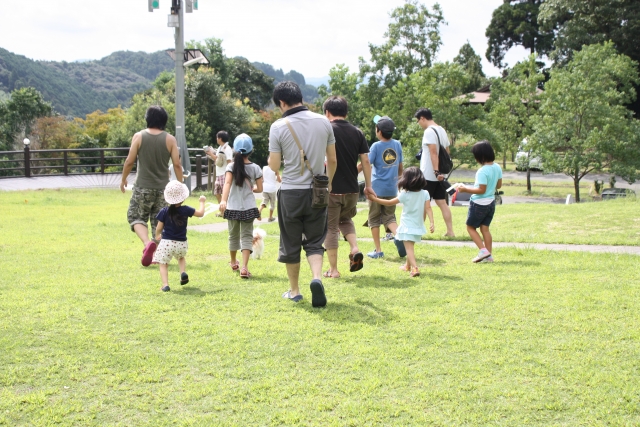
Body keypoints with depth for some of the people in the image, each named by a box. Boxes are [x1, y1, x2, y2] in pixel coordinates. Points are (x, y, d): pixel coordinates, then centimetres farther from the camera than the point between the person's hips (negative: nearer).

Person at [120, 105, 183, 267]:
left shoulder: (139, 137, -5)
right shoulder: (170, 139, -2)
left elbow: (129, 161, -4)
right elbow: (177, 165, -3)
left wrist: (123, 179, 11)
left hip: (143, 187, -2)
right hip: (163, 187, 2)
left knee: (136, 217, 9)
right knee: (159, 222, 11)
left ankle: (147, 242, -16)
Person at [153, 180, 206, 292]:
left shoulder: (164, 212, -8)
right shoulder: (186, 210, -6)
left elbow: (159, 228, -3)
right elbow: (201, 213, 8)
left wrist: (157, 236, 19)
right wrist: (202, 202, 24)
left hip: (166, 242, -2)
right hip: (181, 243, 2)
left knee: (163, 263, 7)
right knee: (181, 258, 31)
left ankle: (165, 284, -10)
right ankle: (183, 272, 4)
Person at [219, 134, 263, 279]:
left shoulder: (231, 167, -4)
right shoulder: (255, 168, -2)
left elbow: (227, 183, -20)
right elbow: (259, 189, 0)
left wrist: (223, 200, -32)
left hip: (232, 207, 1)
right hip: (249, 208, -1)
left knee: (233, 236, 18)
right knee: (247, 237, 0)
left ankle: (233, 262, 40)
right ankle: (244, 267, -16)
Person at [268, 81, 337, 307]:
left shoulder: (279, 126, -9)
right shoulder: (323, 122, 0)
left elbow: (274, 166, -7)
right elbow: (332, 160, 6)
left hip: (291, 192, -2)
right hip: (317, 192, 2)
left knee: (291, 244, 12)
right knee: (315, 242, 11)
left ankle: (294, 290, 21)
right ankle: (317, 278, -14)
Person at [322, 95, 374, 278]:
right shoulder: (357, 132, 4)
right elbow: (365, 161, 5)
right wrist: (368, 185, 12)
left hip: (331, 189, -4)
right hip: (352, 188, 4)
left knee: (331, 228, 6)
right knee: (345, 219, 27)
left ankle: (333, 270, 9)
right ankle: (355, 249, 5)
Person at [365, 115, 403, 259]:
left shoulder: (376, 146, -9)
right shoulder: (397, 145, 5)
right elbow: (400, 167, 13)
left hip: (377, 188, -4)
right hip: (392, 188, 4)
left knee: (374, 219, 8)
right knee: (389, 217, 13)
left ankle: (378, 250, 9)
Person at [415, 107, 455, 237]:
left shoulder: (429, 131, -14)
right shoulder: (442, 130, 14)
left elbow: (433, 152, -22)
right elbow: (447, 152, 18)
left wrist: (436, 172, -26)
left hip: (428, 174, -8)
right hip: (440, 175, 8)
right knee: (442, 202, 8)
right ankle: (450, 231, 7)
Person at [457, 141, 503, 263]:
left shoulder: (482, 171, -24)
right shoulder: (497, 167, 1)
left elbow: (481, 190, -24)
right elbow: (499, 185, 10)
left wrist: (465, 189, -18)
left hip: (479, 204, -8)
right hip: (491, 202, 8)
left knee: (470, 227, 8)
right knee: (485, 228, 14)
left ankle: (483, 250, -4)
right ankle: (488, 255, 12)